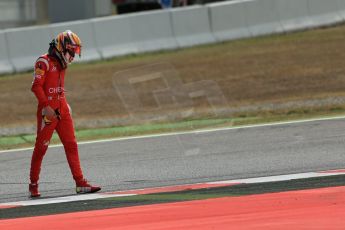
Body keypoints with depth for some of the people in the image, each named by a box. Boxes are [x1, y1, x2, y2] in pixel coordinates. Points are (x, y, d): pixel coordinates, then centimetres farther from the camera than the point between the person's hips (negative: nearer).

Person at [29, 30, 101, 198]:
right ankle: (33, 185, 8)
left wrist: (65, 105, 15)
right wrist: (46, 107, -22)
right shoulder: (44, 62, -10)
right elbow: (36, 87, -17)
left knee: (71, 146, 3)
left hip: (62, 110, 8)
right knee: (41, 147, -1)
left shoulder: (61, 63, 16)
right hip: (48, 111, -8)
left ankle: (80, 183, 1)